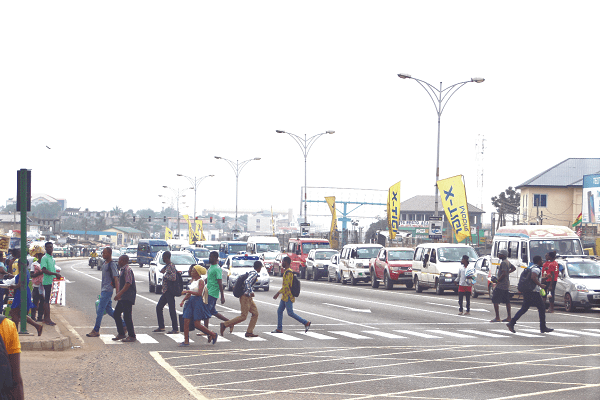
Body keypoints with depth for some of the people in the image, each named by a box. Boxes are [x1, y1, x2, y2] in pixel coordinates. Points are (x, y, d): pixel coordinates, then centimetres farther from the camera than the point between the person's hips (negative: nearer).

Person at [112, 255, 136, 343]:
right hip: (122, 297, 11)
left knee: (127, 316, -9)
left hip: (128, 297, -10)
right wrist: (118, 294, 23)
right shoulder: (122, 270, 18)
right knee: (116, 314, 11)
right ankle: (121, 334, 19)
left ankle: (132, 336, -3)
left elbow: (128, 284, -21)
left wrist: (120, 293, -26)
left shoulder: (128, 270, -14)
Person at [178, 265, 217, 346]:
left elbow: (199, 293, -23)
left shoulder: (200, 281, -11)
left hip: (198, 302, -8)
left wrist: (188, 291, -22)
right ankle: (186, 341, 5)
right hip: (191, 301, 8)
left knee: (197, 324, -6)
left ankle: (213, 334, 12)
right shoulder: (193, 280, 14)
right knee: (186, 321, -1)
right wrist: (183, 300, 11)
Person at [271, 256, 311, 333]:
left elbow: (286, 285, -25)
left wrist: (278, 293, -23)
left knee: (290, 313, -8)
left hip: (288, 297, -10)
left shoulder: (288, 272, -18)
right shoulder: (286, 271, 14)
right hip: (285, 296, 10)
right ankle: (279, 329, 13)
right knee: (279, 311, 9)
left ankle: (306, 323, -3)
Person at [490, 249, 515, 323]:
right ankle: (509, 317, 12)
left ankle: (497, 318, -10)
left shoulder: (503, 263, -17)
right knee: (507, 301, 11)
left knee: (495, 300, -7)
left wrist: (498, 281, -17)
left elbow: (504, 274, -25)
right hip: (506, 284, 10)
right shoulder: (508, 262, 14)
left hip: (500, 285, -10)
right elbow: (514, 268, 29)